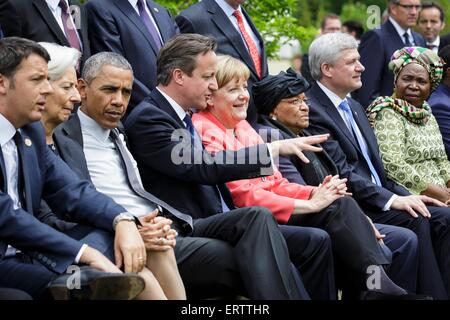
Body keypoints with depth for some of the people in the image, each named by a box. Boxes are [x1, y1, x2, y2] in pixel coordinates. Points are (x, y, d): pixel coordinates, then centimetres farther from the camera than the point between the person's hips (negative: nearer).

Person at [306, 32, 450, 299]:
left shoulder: (355, 107, 22)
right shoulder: (312, 109, -9)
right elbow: (341, 173, -17)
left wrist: (406, 196, 5)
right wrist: (392, 199, -20)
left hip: (380, 196, 9)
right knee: (416, 222, -27)